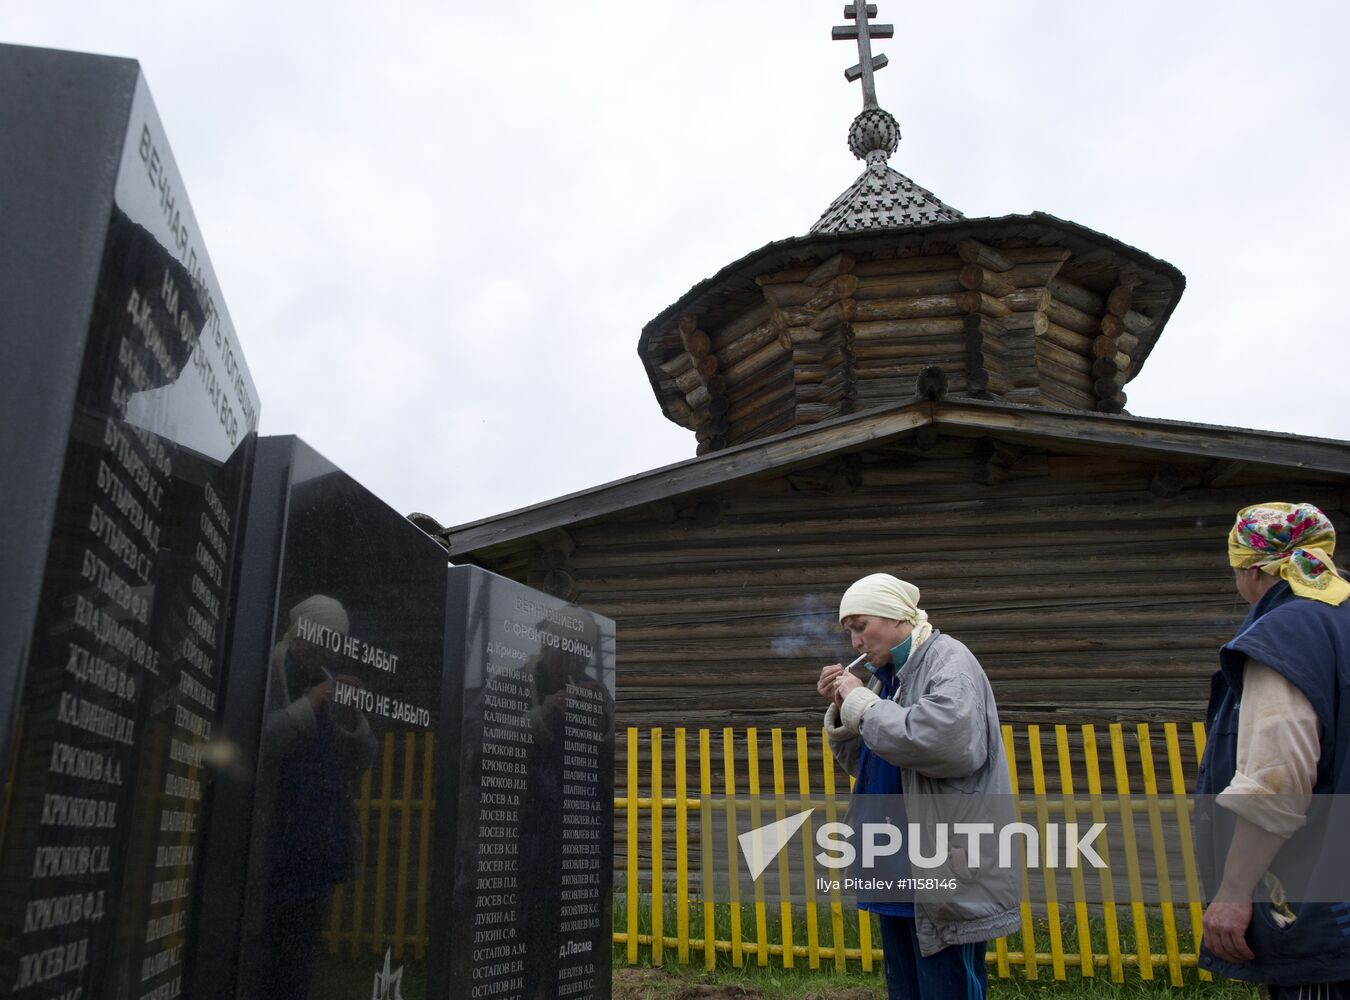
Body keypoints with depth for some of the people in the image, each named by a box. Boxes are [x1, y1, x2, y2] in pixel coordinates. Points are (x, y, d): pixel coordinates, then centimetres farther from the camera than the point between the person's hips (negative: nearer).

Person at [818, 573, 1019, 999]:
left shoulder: (949, 661, -12)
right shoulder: (890, 675, 12)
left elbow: (947, 741, -31)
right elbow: (862, 763, 19)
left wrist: (862, 704, -19)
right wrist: (841, 709, 1)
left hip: (946, 875, -9)